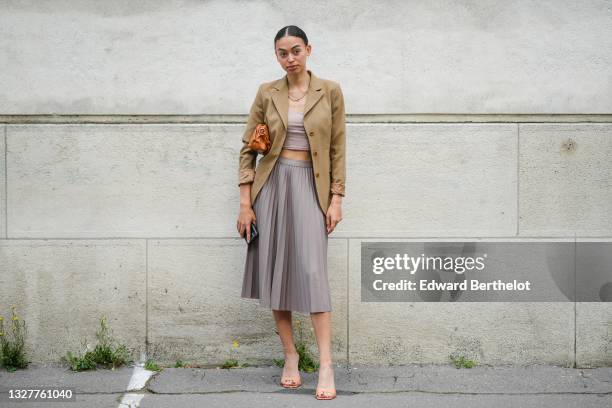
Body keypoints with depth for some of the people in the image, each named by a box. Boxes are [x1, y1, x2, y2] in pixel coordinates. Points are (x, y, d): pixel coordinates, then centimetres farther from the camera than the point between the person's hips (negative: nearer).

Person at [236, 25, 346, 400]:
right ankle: (290, 355, 16)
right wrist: (245, 203, -1)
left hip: (310, 185, -2)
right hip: (272, 183, 2)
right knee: (276, 270, 4)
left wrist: (336, 199, -4)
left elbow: (338, 149, 3)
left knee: (313, 271, -11)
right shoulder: (267, 93, 4)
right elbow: (248, 148, 5)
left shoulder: (330, 91, 1)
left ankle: (326, 365, -7)